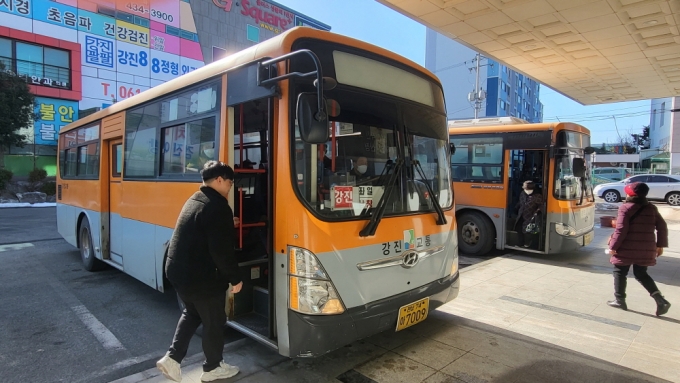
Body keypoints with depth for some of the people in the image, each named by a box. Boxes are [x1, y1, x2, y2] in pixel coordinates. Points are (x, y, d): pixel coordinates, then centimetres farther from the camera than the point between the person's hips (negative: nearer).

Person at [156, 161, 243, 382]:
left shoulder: (194, 200, 8)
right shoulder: (217, 207, -22)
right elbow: (222, 250, -24)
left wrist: (227, 226, 26)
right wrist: (235, 278, -13)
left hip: (178, 270, 9)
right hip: (202, 277, -9)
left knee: (191, 314, 28)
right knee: (214, 322, 10)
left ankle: (172, 358, 24)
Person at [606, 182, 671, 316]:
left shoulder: (625, 208, -10)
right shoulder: (651, 208, 8)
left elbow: (621, 230, -16)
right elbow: (662, 227, 9)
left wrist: (613, 246, -11)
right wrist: (661, 245, 15)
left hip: (627, 249, -6)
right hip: (646, 249, 6)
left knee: (619, 272, 10)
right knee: (641, 274, 18)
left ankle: (619, 300, 15)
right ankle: (660, 300, 3)